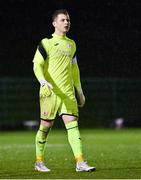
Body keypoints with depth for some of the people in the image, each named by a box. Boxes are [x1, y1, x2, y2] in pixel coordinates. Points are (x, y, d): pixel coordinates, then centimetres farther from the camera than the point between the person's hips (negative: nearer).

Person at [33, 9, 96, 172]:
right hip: (50, 92, -4)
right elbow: (37, 65, -7)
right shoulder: (46, 43, -2)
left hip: (68, 92, 4)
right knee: (46, 126, 2)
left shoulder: (71, 44, 16)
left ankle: (80, 162, -14)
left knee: (73, 124, -7)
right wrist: (43, 82, -25)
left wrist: (79, 91, 24)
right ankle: (39, 162, 17)